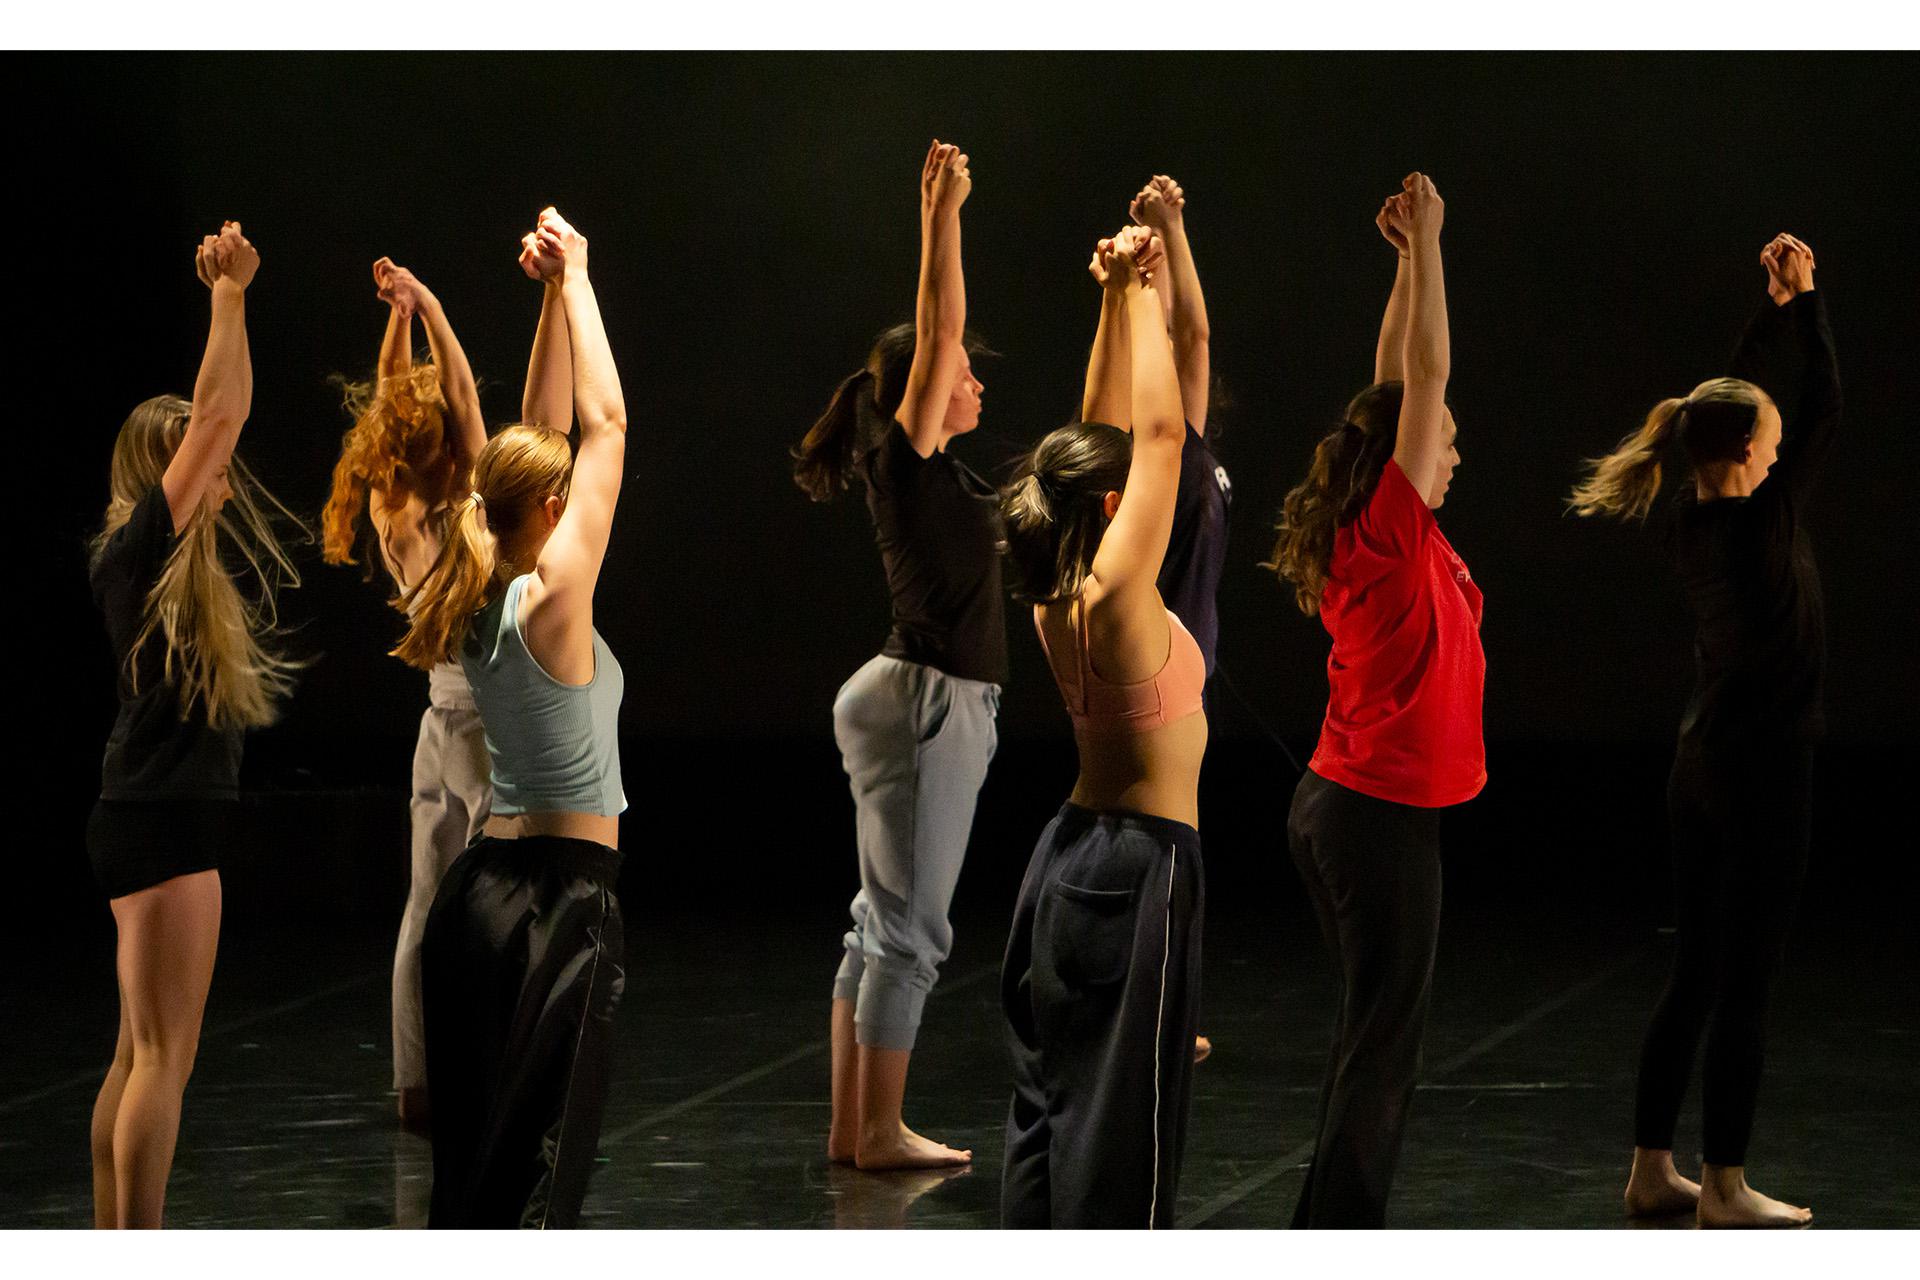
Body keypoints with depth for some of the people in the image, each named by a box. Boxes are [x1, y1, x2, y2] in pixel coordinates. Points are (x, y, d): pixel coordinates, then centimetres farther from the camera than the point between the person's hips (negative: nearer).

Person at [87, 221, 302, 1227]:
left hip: (164, 818, 10)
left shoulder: (185, 560, 13)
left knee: (142, 1057, 11)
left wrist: (232, 296, 18)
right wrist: (229, 296, -11)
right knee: (161, 1056, -9)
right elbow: (214, 417, -15)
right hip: (159, 817, -10)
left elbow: (220, 417, 18)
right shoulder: (141, 550, -11)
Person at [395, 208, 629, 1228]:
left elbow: (554, 436, 15)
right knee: (537, 1175, -8)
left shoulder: (477, 601, 6)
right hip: (562, 892, -8)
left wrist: (553, 291, 17)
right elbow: (606, 422, -10)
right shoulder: (553, 595, -14)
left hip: (483, 882, 8)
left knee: (472, 1161, 11)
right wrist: (573, 279, -2)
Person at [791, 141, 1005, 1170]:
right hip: (928, 700, -10)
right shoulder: (906, 459, -10)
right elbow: (937, 333, -18)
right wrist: (942, 217, -16)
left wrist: (940, 218, 16)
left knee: (886, 924, 10)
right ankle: (881, 1133, -3)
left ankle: (852, 1127, 14)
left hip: (933, 704, 10)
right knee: (910, 928, -6)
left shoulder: (931, 469, 12)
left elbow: (935, 336, 19)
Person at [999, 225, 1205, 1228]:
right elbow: (1159, 431, -18)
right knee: (1120, 1119, -5)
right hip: (1139, 867, -9)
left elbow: (1116, 441, 11)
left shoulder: (1059, 601, 3)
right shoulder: (1115, 593, -18)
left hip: (1071, 855, 9)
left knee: (1049, 1108, 10)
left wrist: (1120, 299, 10)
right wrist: (1135, 292, -9)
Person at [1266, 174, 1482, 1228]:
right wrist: (1425, 242, -13)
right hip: (1384, 816, -9)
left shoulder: (1377, 539, 6)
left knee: (1376, 1030, 15)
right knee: (1384, 1036, -3)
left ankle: (1331, 1238, 20)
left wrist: (1411, 257, 14)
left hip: (1340, 808, 9)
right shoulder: (1394, 536, -16)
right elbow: (1426, 372, -18)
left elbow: (1397, 384, 14)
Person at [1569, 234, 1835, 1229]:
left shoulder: (1695, 523, 3)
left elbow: (1751, 393, 14)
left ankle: (1652, 1170, 18)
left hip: (1703, 764, 8)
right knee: (1744, 985, -2)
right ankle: (1725, 1190, 4)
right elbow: (1823, 407, -9)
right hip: (1764, 770, -8)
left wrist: (1779, 305, 13)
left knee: (1697, 977, 14)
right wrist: (1801, 300, -1)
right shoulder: (1760, 522, -18)